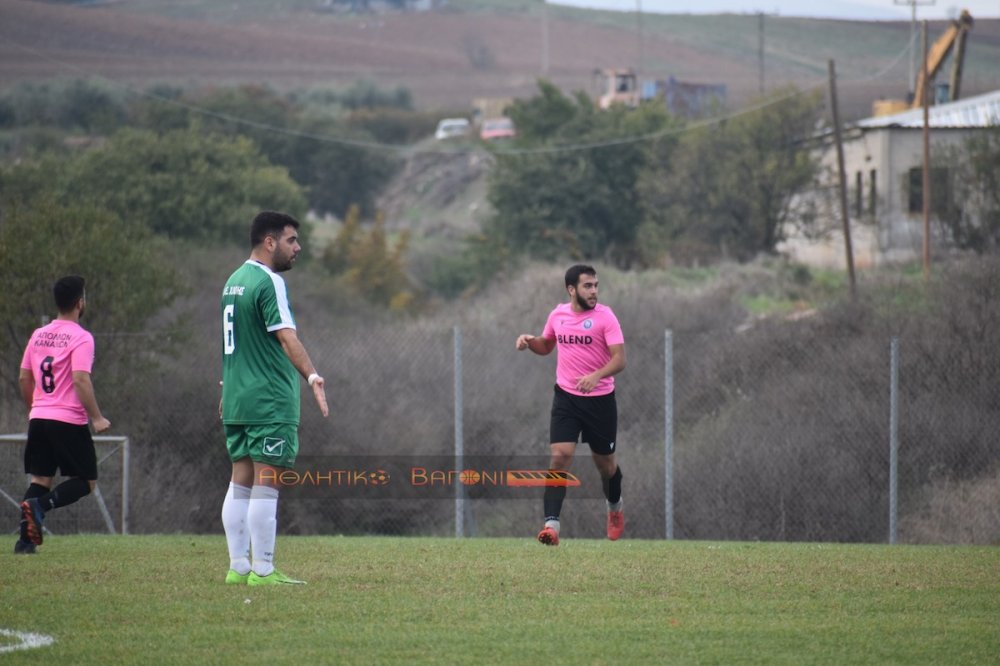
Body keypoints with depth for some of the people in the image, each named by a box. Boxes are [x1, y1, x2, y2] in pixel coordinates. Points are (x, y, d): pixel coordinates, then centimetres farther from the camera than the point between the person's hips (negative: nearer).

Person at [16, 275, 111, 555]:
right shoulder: (81, 338, -10)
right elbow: (80, 380, -19)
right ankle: (40, 505, -20)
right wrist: (97, 418, -15)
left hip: (39, 418, 6)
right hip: (69, 421, -6)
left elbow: (24, 378, 15)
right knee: (85, 482, 3)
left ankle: (26, 538, -3)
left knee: (40, 479, 10)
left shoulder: (38, 335, 11)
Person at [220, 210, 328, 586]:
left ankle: (238, 566, 10)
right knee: (266, 484, -8)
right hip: (270, 401, -9)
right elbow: (286, 336, -23)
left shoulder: (234, 282, 16)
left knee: (241, 481, 9)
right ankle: (262, 570, -8)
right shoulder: (268, 282, -12)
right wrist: (312, 376, -32)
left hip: (237, 400, 9)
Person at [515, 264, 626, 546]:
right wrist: (530, 340, 0)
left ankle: (615, 508, 43)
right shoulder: (558, 315, 3)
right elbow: (546, 346, 22)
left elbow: (619, 359, -18)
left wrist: (597, 375, -36)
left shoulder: (604, 316, -11)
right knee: (559, 457, -14)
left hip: (600, 399, -2)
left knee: (604, 462, 13)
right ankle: (551, 524, -19)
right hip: (566, 397, 2)